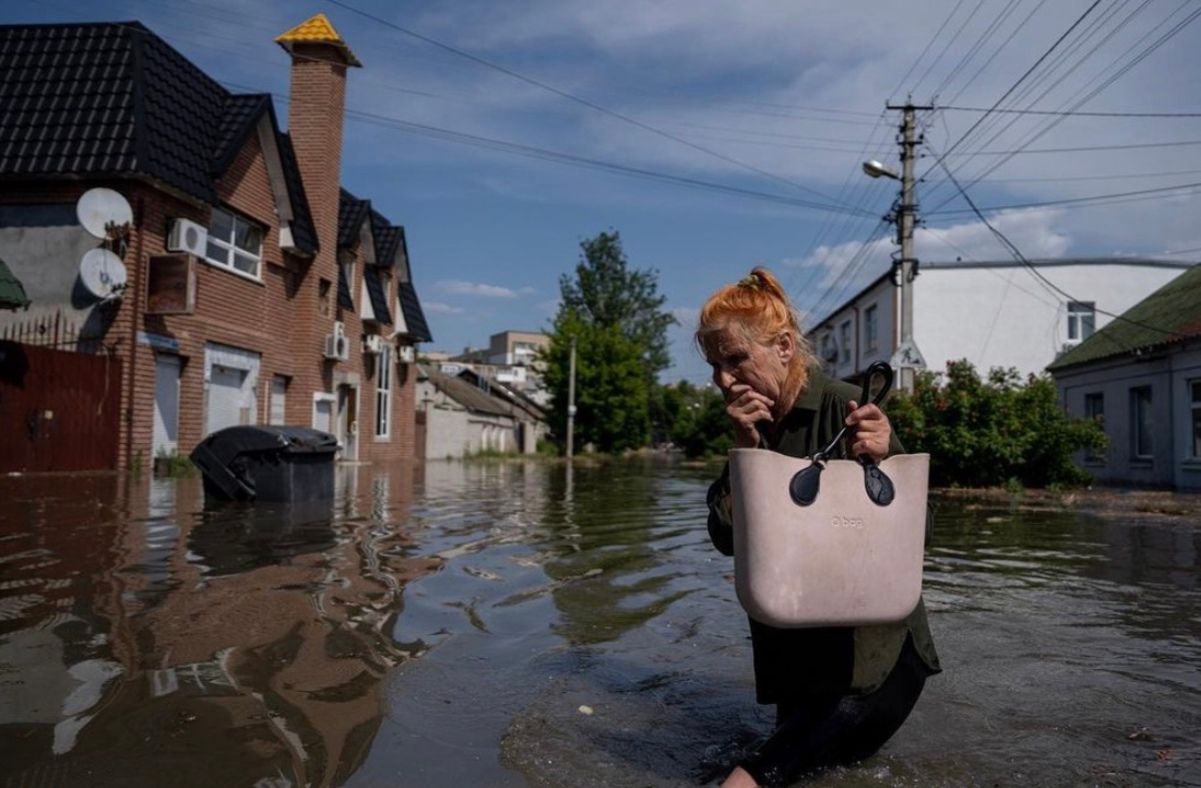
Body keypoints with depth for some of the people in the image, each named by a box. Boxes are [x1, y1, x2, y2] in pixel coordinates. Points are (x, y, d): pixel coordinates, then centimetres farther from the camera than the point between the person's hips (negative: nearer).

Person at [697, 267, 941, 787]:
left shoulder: (845, 409, -19)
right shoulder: (747, 423, -1)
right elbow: (727, 539, -8)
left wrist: (881, 460, -37)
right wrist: (745, 448, -19)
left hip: (874, 641, -5)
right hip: (793, 641, 5)